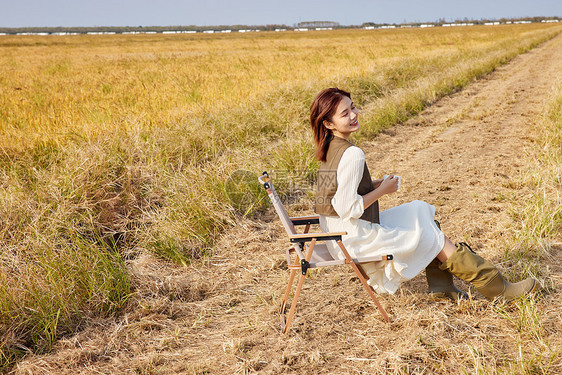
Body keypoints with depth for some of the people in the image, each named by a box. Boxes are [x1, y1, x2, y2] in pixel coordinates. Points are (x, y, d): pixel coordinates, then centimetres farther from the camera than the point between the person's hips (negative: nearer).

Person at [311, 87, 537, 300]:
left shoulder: (329, 149, 5)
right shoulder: (352, 155, -24)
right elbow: (348, 209, -26)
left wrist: (374, 185, 5)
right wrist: (381, 190, -12)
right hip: (358, 241, -9)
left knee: (420, 210, 19)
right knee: (436, 240, 4)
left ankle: (441, 286, 20)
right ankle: (497, 289, 17)